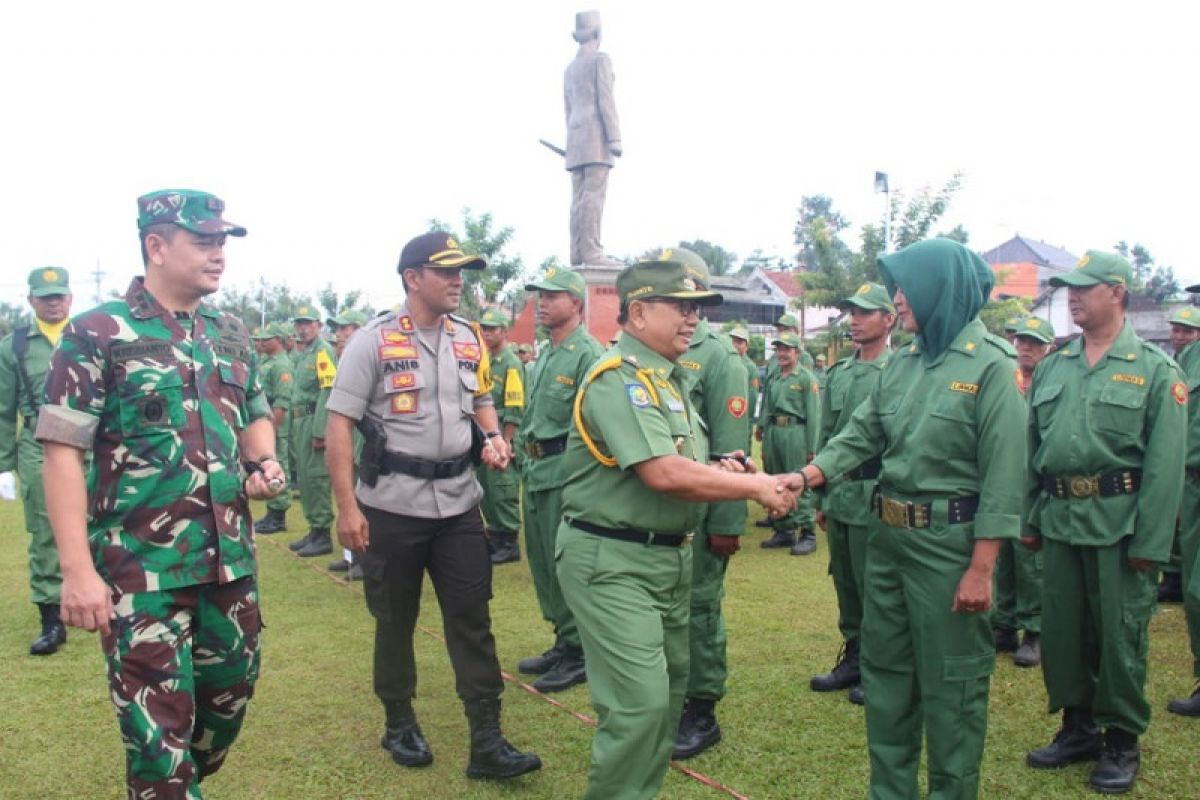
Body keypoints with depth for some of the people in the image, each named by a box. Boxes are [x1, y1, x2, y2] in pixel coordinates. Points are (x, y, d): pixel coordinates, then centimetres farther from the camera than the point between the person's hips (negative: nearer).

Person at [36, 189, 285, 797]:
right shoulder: (96, 333, -9)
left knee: (231, 693, 19)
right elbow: (63, 452, -12)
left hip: (229, 557, 6)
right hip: (140, 566, -6)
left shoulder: (231, 334, 9)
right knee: (159, 724, 1)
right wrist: (78, 570, -18)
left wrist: (264, 464, -1)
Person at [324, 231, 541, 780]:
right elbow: (339, 424, -11)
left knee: (472, 619, 3)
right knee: (395, 621, 11)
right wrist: (347, 507, -16)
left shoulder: (468, 340, 6)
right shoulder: (373, 341, -9)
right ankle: (399, 724, 31)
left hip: (458, 503, 4)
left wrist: (493, 438, -2)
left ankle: (487, 742, 10)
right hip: (393, 506, -4)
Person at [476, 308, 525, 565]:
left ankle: (509, 543, 5)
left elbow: (514, 409, -18)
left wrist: (505, 442, -20)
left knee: (503, 491, -4)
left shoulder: (511, 363, -13)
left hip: (502, 437, -9)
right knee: (485, 488, 15)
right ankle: (495, 534, 27)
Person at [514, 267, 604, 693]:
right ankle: (562, 641, 29)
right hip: (537, 472, 9)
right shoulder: (543, 354, 16)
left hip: (566, 473, -9)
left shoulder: (588, 354, -13)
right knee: (541, 560, 15)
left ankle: (579, 654, 11)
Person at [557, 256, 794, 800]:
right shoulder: (619, 378, -18)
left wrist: (717, 471, -1)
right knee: (640, 701, -10)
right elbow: (664, 474, -27)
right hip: (612, 560, -10)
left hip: (669, 555, 10)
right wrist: (755, 486, -17)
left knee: (669, 689, 17)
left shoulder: (671, 378, 13)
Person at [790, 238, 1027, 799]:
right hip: (886, 536, 7)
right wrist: (806, 477, -10)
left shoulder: (990, 367, -11)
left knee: (950, 684, 5)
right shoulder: (900, 365, 8)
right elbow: (859, 436, 7)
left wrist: (981, 568, -17)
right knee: (884, 670, 16)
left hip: (948, 542, -7)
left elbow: (1003, 476, -15)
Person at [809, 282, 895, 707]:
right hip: (838, 496, 7)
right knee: (845, 584, 16)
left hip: (875, 497, -7)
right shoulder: (838, 373, 12)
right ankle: (853, 659, 30)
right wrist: (822, 497, 16)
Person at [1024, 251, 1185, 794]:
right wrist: (1030, 518, 8)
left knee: (1119, 633, 4)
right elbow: (1031, 446, 12)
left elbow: (1166, 463, -8)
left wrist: (1149, 543, -12)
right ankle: (1077, 727, 29)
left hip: (1117, 521, -4)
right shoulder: (1053, 366, 9)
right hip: (1059, 519, 5)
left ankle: (1122, 740, 21)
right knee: (1061, 628, 12)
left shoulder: (1156, 369, -4)